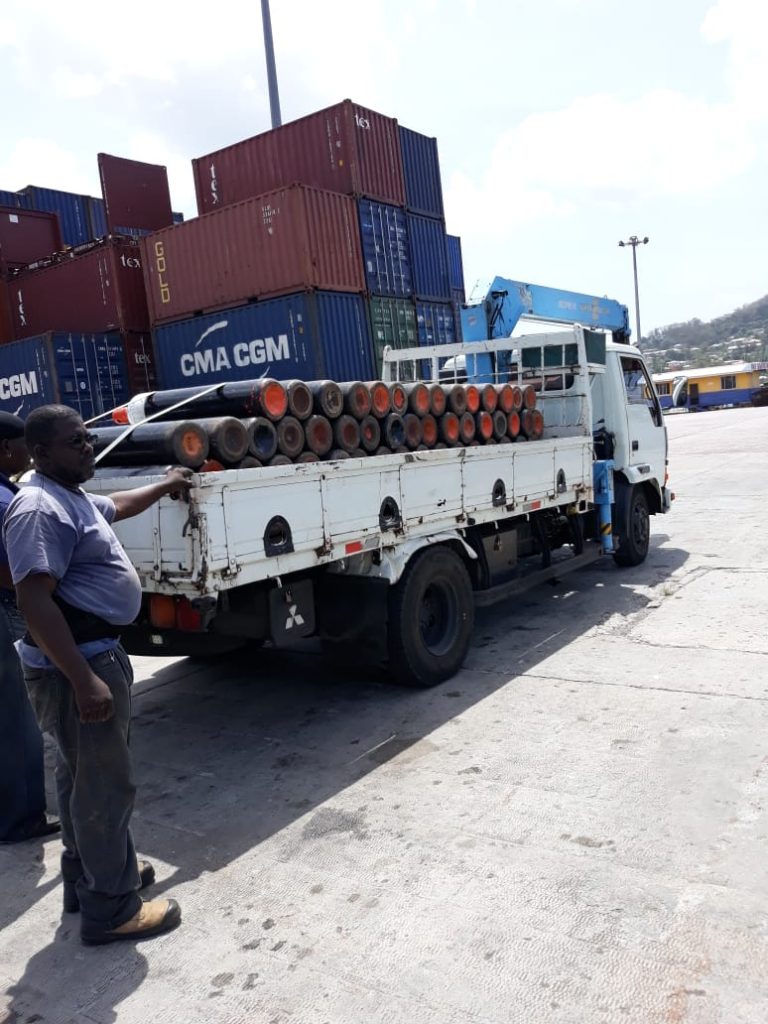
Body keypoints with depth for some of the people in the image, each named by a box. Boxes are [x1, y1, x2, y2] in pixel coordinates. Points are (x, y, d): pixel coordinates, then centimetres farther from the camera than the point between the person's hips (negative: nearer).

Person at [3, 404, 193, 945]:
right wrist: (83, 680, -32)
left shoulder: (74, 496, 11)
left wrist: (164, 485, 47)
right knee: (106, 784, -2)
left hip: (98, 653, 11)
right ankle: (111, 909, 12)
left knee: (83, 773, 21)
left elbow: (118, 505, 34)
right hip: (77, 663, -11)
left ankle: (87, 875, 37)